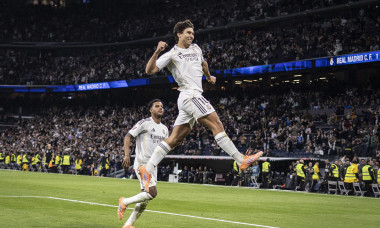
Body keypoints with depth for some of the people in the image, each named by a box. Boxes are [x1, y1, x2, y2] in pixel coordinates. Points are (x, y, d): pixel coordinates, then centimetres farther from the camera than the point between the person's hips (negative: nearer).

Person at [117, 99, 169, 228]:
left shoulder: (164, 129, 16)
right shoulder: (144, 123, -6)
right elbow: (128, 137, -8)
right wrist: (127, 155, -20)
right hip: (142, 164, -8)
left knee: (145, 197, 6)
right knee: (152, 193, -19)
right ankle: (125, 202, 1)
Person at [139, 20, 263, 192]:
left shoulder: (196, 49, 23)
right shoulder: (171, 54, 2)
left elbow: (203, 63, 45)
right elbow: (150, 70, -7)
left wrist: (209, 77, 55)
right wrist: (157, 52, -18)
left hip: (195, 97, 8)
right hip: (189, 95, -8)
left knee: (174, 139, 5)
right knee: (216, 124, -16)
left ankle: (147, 169, 5)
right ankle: (241, 160, -19)